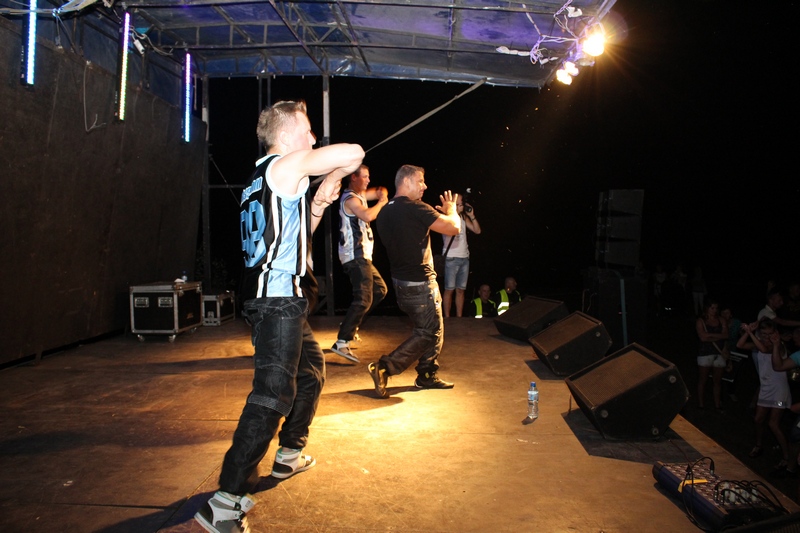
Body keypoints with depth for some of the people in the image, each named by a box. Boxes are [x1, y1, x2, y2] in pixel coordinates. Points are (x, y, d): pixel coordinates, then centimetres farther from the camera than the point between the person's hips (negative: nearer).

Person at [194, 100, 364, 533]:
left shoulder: (263, 177, 21)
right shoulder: (286, 165, -8)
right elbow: (354, 153, -14)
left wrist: (318, 205, 16)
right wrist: (332, 175, 5)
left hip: (273, 298, 11)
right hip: (279, 300, -11)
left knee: (311, 370, 25)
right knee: (272, 393, -14)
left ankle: (290, 454, 38)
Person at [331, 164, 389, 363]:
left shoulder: (359, 195, 17)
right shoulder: (350, 199, -13)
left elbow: (380, 191, 30)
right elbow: (368, 215, -31)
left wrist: (382, 192, 5)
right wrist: (381, 203, -12)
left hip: (361, 255, 11)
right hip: (356, 256, -11)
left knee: (380, 290, 18)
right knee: (363, 299, -16)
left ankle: (351, 323, 20)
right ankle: (342, 342, -18)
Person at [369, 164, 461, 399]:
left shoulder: (385, 213, 8)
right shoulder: (415, 209, -19)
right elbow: (454, 228, -16)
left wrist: (437, 215, 20)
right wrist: (450, 210, 4)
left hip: (401, 281, 9)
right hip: (419, 283, -9)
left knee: (434, 329, 19)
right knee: (428, 333, 0)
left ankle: (427, 376, 26)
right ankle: (384, 367, -7)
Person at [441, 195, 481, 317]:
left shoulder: (464, 217, 13)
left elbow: (477, 231, 8)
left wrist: (471, 215, -2)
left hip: (464, 258, 6)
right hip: (451, 258, -6)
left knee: (460, 290, 8)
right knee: (449, 289, -3)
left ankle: (459, 317, 13)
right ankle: (447, 317, 4)